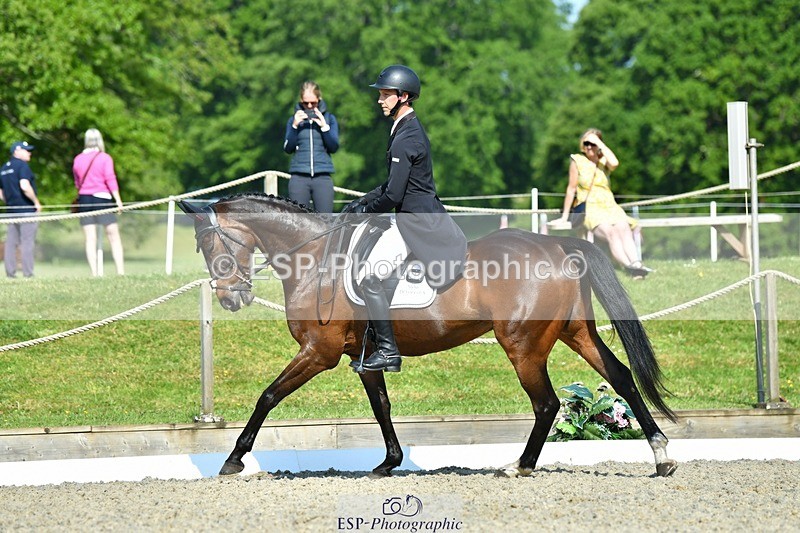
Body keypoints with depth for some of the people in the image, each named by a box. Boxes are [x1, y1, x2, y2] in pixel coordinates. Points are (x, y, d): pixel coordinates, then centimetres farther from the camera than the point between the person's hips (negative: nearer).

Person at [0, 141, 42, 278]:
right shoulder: (22, 165, -10)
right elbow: (24, 186, -22)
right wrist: (36, 202, -13)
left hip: (12, 210, 8)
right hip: (27, 209, -8)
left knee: (11, 242, 8)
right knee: (27, 242, -6)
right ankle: (28, 273, -7)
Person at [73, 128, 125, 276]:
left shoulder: (77, 160, 9)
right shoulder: (105, 158, -3)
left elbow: (77, 183, 15)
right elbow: (110, 179, -9)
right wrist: (118, 200, -9)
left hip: (84, 198, 3)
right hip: (102, 198, -3)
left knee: (90, 239, 3)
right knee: (114, 237, 1)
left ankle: (94, 274, -3)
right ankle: (121, 272, -6)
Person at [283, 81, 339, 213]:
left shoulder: (329, 118, 11)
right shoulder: (294, 119, 11)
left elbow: (334, 147, 2)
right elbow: (288, 148, 2)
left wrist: (324, 126, -10)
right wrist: (295, 126, -9)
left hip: (323, 177, 0)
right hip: (299, 177, 0)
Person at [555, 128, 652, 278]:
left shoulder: (604, 161, 13)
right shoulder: (577, 160, 7)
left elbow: (614, 163, -13)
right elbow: (571, 188, 8)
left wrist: (599, 142, -6)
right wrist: (565, 214, 6)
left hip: (609, 207, 3)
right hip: (589, 208, -3)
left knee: (624, 228, -30)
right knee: (609, 231, -32)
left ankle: (636, 263, -48)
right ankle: (628, 266, -49)